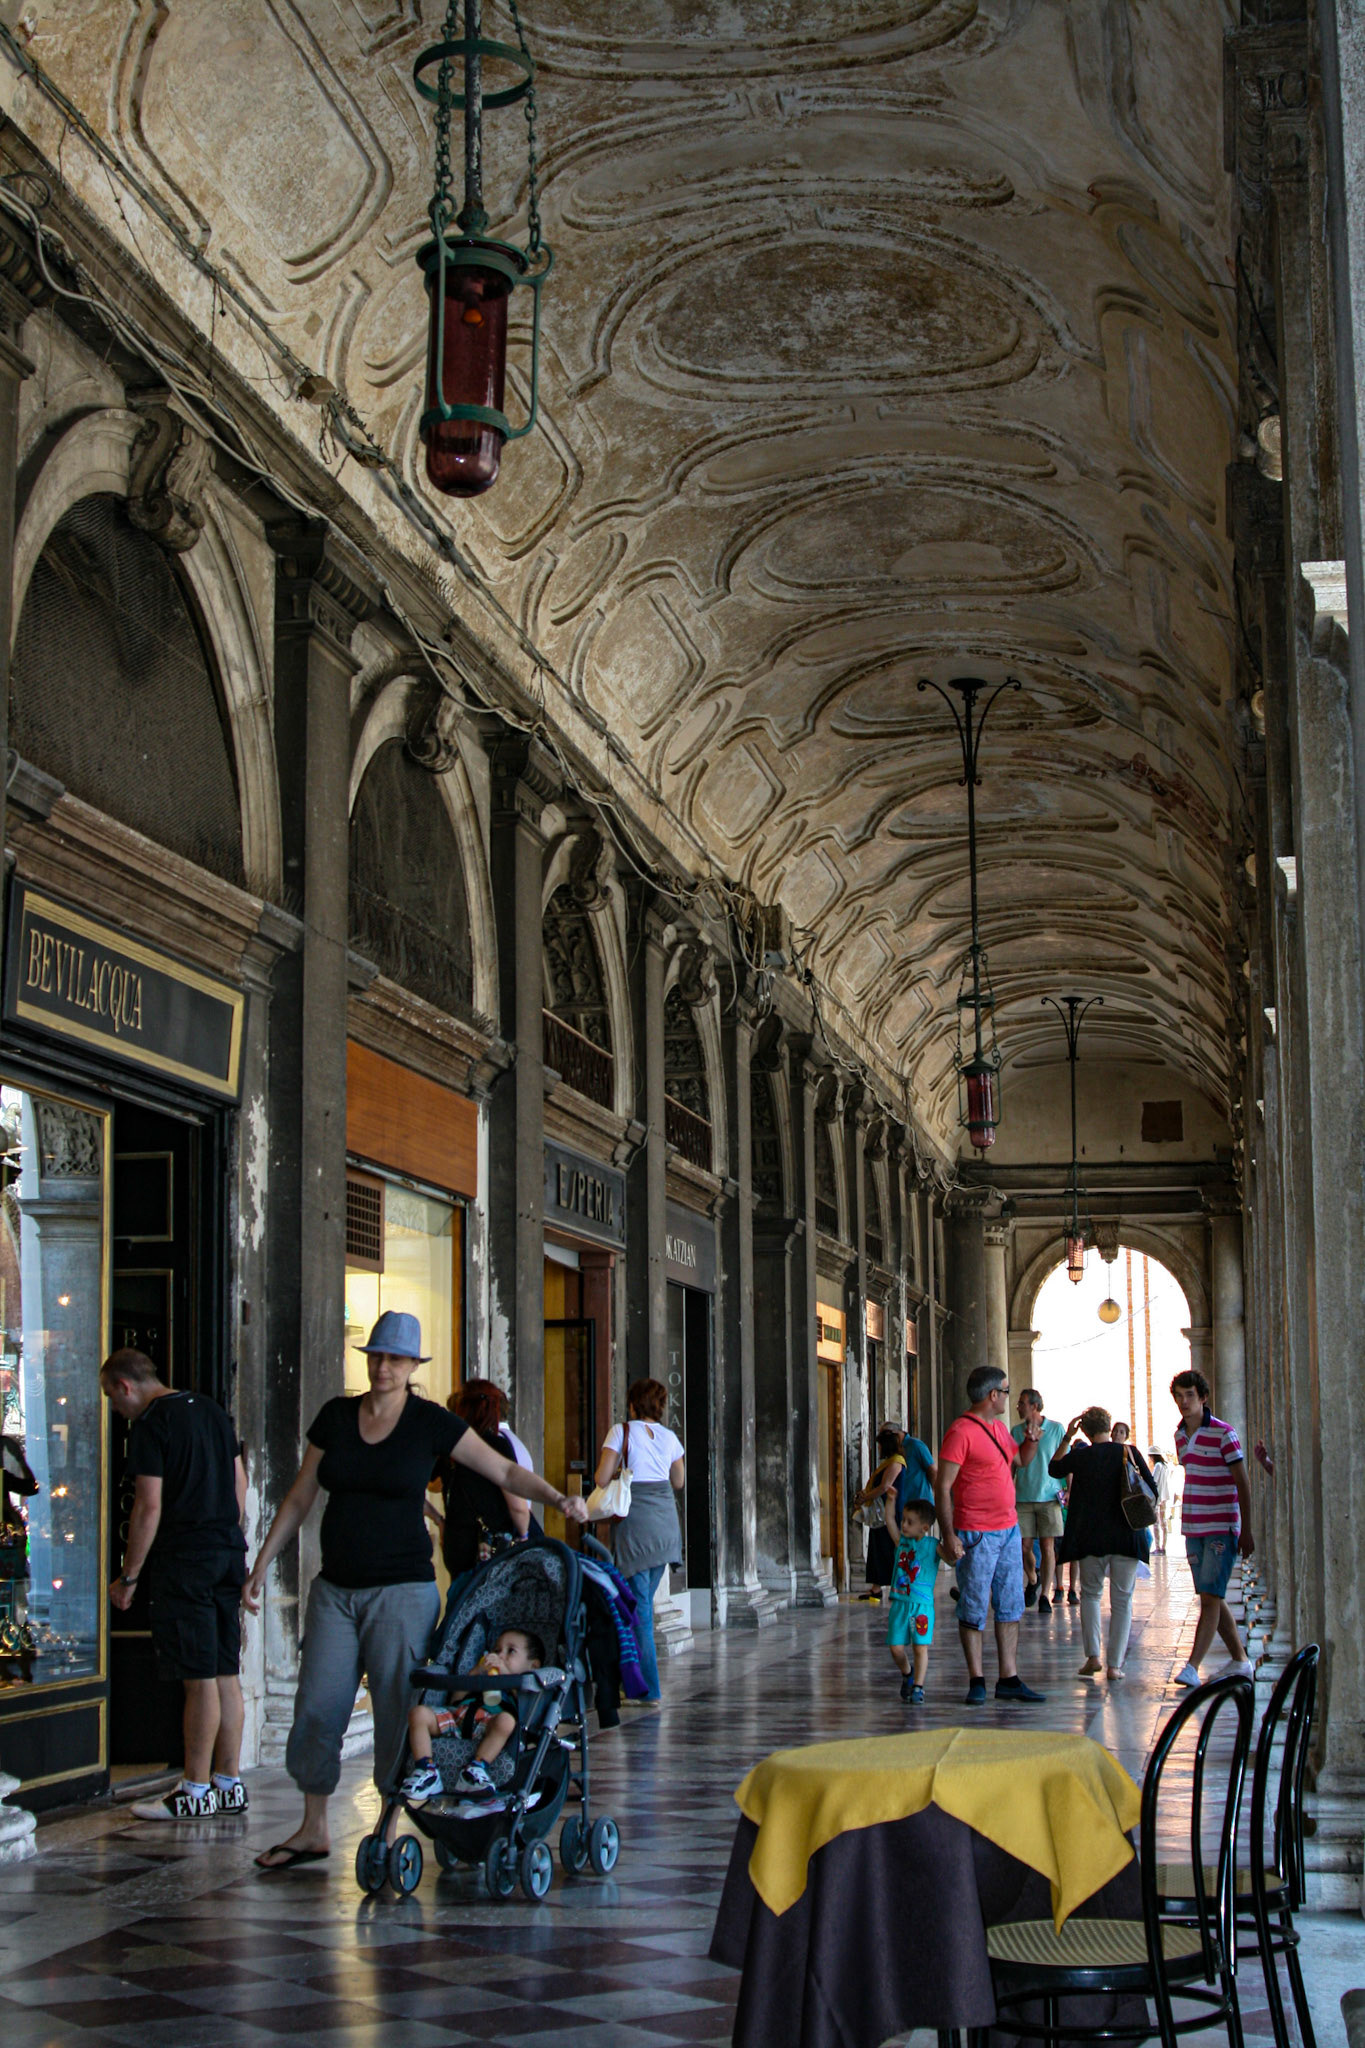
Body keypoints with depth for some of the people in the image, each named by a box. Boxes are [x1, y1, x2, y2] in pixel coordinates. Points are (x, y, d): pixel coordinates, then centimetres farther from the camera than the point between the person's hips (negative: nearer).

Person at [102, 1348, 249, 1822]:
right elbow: (239, 1482, 20)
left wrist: (128, 1577, -8)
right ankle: (229, 1783, 14)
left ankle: (195, 1791, -2)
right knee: (225, 1674, 10)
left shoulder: (150, 1424, -10)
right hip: (228, 1552, 8)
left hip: (182, 1560, -8)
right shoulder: (210, 1411, 16)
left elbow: (149, 1508, -15)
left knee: (199, 1679, -6)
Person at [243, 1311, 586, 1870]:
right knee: (317, 1708, 4)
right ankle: (313, 1830, 19)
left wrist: (557, 1497, -19)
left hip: (403, 1588, -4)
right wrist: (261, 1565, 11)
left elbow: (505, 1471, -2)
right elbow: (299, 1497, 12)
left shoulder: (431, 1423, -3)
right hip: (336, 1589, 4)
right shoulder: (335, 1415, 6)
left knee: (396, 1713, -3)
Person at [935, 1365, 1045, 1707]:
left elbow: (1019, 1460, 33)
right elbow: (943, 1487, -15)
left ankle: (1008, 1680, 14)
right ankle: (976, 1682, 5)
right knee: (974, 1610, -1)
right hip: (977, 1535, -9)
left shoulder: (999, 1428, 13)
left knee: (1010, 1607, 9)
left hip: (1009, 1530, 9)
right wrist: (949, 1536, -20)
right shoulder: (961, 1432, -13)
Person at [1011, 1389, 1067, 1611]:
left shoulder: (1056, 1429, 2)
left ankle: (1045, 1595, 3)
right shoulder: (1017, 1431, 5)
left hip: (1049, 1497, -2)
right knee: (1024, 1546, 2)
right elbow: (1021, 1461, -6)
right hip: (1023, 1497, 2)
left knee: (1047, 1546, -4)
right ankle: (1032, 1580, 29)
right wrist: (1033, 1438, -17)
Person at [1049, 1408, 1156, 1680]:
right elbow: (1152, 1490, 0)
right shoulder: (1130, 1453, -4)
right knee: (1122, 1599, 6)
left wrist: (1067, 1438, 17)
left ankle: (1092, 1655, 2)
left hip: (1091, 1537, 0)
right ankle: (1114, 1665, 1)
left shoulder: (1081, 1456, -3)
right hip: (1126, 1536, 0)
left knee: (1090, 1593, 16)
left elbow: (1055, 1468, 16)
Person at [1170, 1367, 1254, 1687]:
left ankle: (1193, 1666, -17)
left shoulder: (1223, 1433, -10)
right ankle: (1240, 1660, 21)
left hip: (1221, 1528, -7)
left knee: (1210, 1597, -12)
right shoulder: (1180, 1435, 10)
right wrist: (1187, 1522, 17)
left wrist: (1246, 1531, -11)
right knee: (1212, 1598, 10)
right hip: (1193, 1528, 7)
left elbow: (1242, 1484, -9)